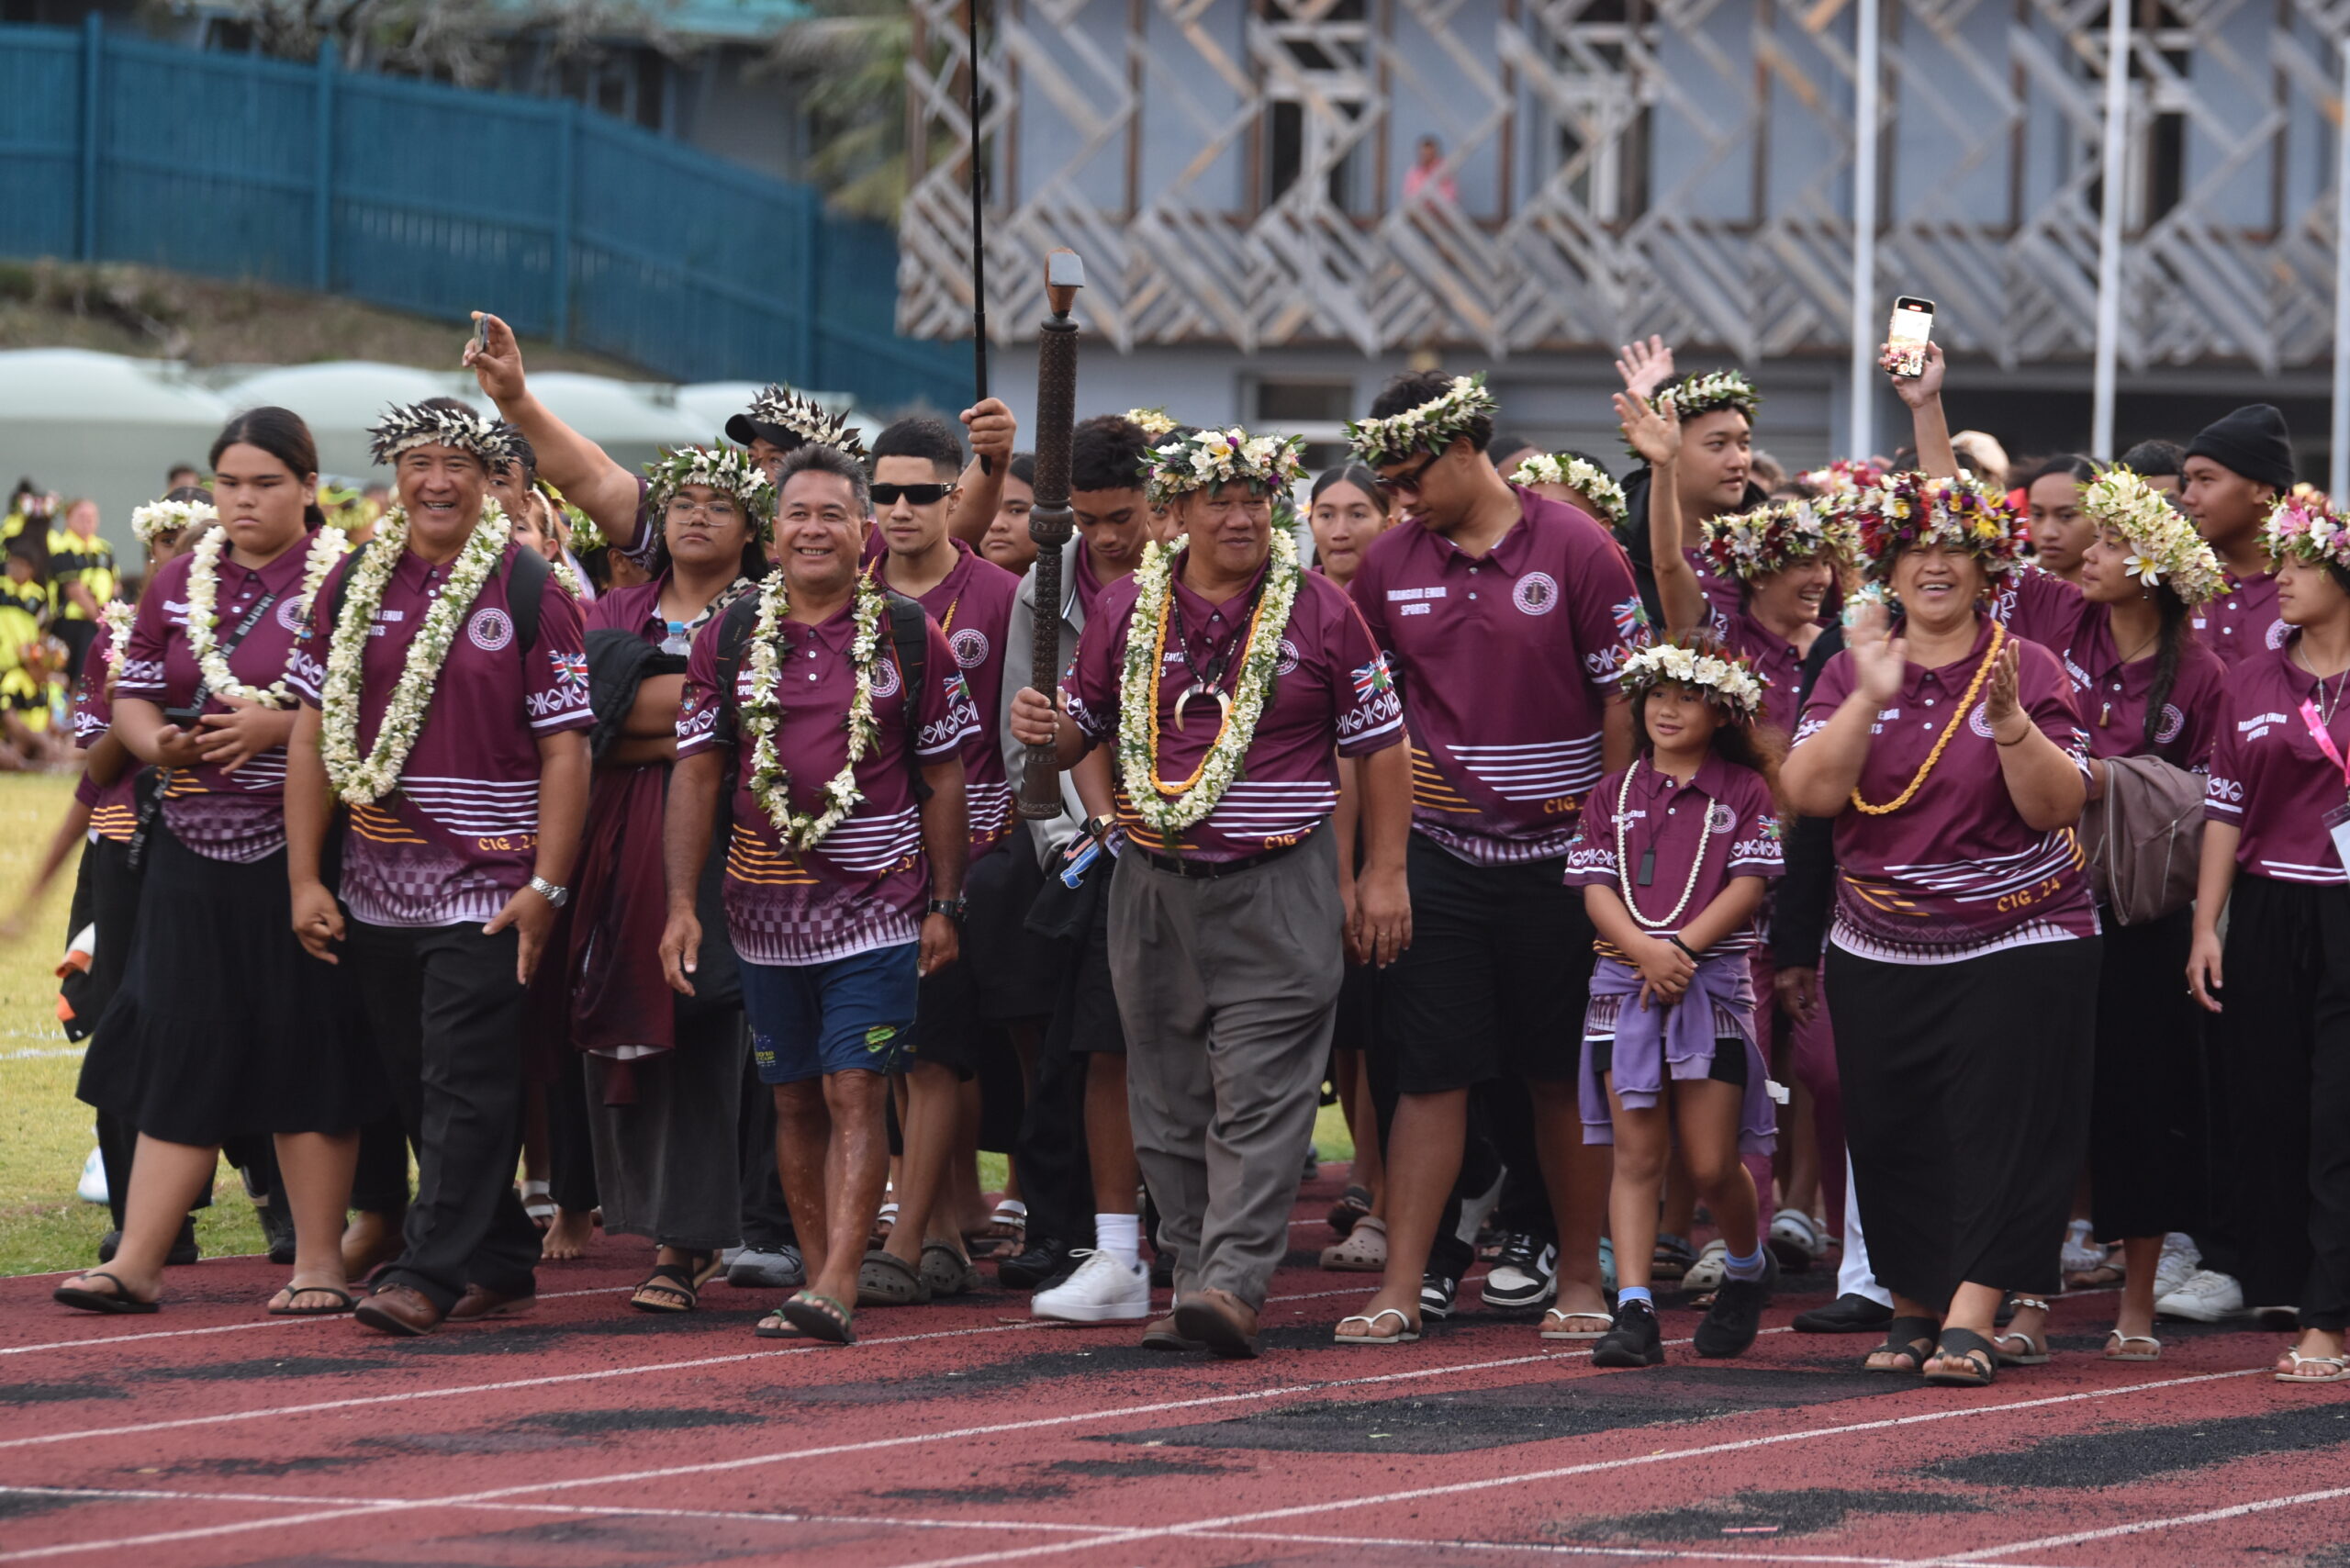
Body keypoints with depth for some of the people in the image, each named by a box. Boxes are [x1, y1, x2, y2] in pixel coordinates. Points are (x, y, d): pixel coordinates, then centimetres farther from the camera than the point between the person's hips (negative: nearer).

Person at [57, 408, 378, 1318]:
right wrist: (157, 741, -9)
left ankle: (319, 1262, 8)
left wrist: (277, 727, -20)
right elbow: (132, 695, 13)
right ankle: (136, 1264, 3)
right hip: (192, 844, 4)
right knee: (178, 1046, 3)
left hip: (301, 853, -4)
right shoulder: (180, 583, 12)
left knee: (306, 1047, -1)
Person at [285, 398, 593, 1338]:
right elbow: (314, 733, 8)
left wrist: (547, 885, -12)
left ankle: (431, 1274, -7)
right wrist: (304, 878, 2)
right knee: (418, 1089, 9)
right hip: (377, 891, 5)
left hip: (488, 894, -5)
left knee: (466, 1086, -8)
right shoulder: (353, 587, 8)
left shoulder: (528, 591, -3)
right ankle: (500, 1266, 19)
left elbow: (565, 748, -5)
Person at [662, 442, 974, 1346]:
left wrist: (943, 906, 0)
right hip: (766, 909, 3)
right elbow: (696, 777, 6)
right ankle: (817, 1281, 16)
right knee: (795, 1100, 8)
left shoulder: (910, 640, 1)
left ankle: (838, 1287, -18)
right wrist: (681, 904, -1)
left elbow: (942, 783, 4)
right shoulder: (728, 641, 5)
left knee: (854, 1093, -11)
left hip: (878, 905, -3)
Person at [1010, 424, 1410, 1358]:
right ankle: (1194, 1281, 11)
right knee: (1171, 1101, 5)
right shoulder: (1126, 612, 8)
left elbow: (1381, 746, 5)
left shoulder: (1320, 611, 1)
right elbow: (1083, 732, 16)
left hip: (1278, 889, -3)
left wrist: (1384, 875, 0)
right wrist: (1043, 731, -8)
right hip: (1154, 886, 4)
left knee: (1259, 1101, -11)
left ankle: (1236, 1283, -18)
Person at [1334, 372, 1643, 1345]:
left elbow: (1623, 699, -3)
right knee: (1432, 1072, -1)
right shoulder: (1391, 563, 6)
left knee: (1565, 1079, 5)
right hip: (1437, 854, 3)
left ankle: (1577, 1276, 15)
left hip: (1556, 856, -2)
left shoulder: (1574, 550, -5)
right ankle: (1405, 1283, -1)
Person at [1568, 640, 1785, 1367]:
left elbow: (1747, 886, -4)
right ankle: (1633, 1312, -8)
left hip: (1715, 980, -2)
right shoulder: (1614, 794, 12)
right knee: (1637, 1155, -4)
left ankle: (1748, 1269, 27)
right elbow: (1595, 889, 3)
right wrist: (1645, 950, -15)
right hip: (1625, 981, 2)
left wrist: (1681, 948, -15)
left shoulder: (1744, 792, 6)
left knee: (1711, 1163, -1)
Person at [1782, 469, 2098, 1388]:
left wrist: (2008, 720, -23)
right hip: (1878, 955, 3)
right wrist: (1869, 701, -18)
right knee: (1893, 1136, 4)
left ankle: (1970, 1321, -13)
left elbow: (2058, 805, -8)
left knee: (1998, 1130, -10)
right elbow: (1809, 793, -6)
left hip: (2016, 943, -3)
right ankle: (1910, 1310, 16)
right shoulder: (1852, 668, 6)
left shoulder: (2028, 669, 0)